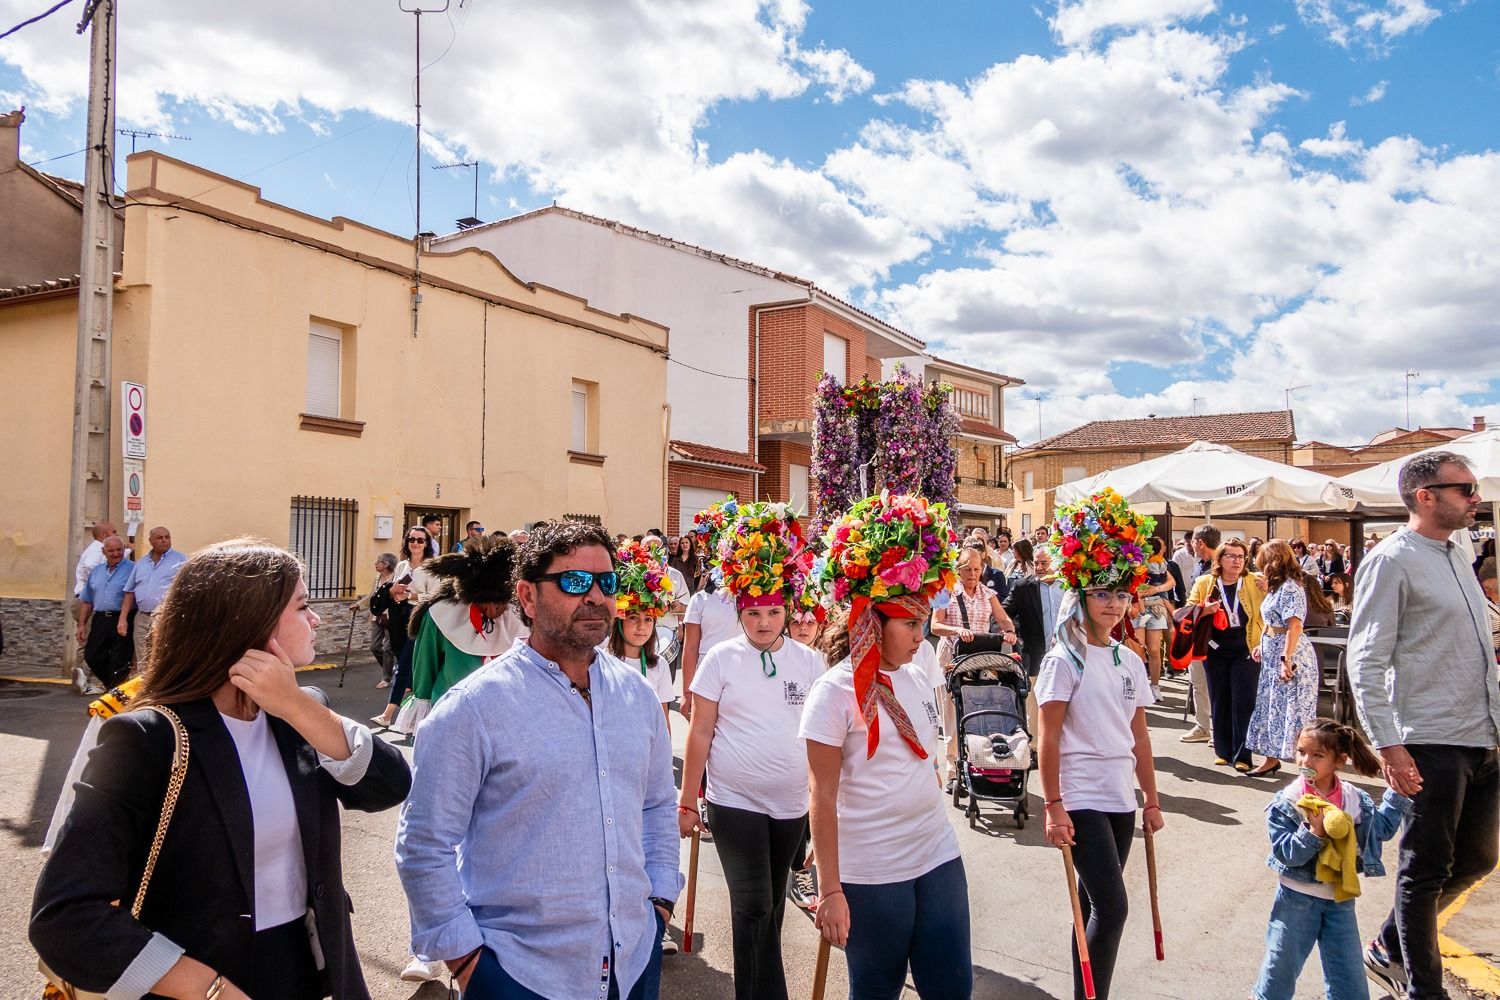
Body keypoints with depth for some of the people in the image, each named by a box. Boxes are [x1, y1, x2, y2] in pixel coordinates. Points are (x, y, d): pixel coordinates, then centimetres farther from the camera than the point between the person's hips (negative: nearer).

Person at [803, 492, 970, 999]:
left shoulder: (918, 682, 6)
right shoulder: (833, 693, -13)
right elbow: (823, 798, -13)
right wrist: (830, 891, -14)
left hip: (939, 859, 6)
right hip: (871, 876, -5)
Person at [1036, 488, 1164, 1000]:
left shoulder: (1130, 662, 9)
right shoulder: (1064, 660, -10)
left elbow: (1139, 736, 15)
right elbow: (1047, 740, -11)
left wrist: (1152, 799, 15)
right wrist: (1053, 807, -14)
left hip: (1120, 798, 6)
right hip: (1081, 798, -6)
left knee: (1096, 905, 14)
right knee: (1111, 906, -9)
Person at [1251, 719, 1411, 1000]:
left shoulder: (1356, 800, -4)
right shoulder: (1286, 803, -15)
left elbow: (1383, 829, 14)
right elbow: (1286, 853, -19)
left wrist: (1397, 793, 7)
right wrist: (1313, 832, -32)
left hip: (1340, 900, 3)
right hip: (1297, 898, -3)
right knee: (1281, 966, 9)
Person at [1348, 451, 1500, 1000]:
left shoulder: (1456, 555, 13)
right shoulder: (1392, 561, -13)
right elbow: (1366, 661, -17)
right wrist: (1388, 745, -21)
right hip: (1431, 744, -9)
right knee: (1427, 869, 3)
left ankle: (1390, 948, 34)